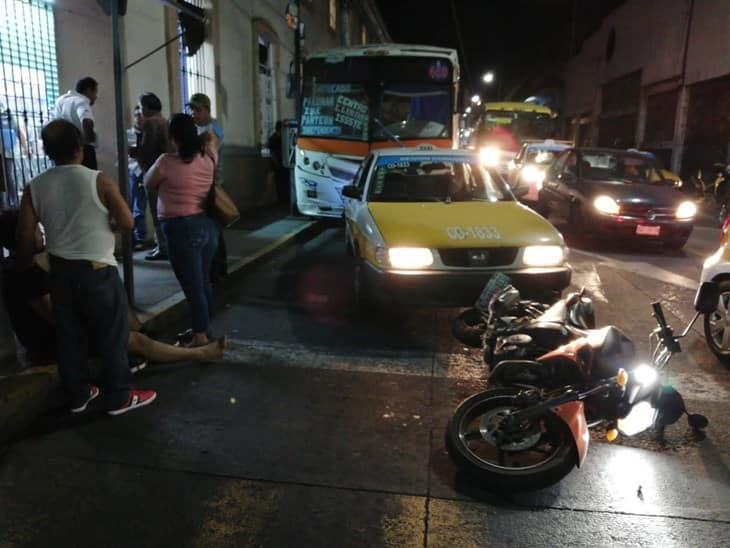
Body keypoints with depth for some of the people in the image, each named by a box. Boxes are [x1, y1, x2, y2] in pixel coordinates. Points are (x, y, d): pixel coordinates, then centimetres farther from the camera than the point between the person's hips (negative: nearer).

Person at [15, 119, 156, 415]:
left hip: (60, 269, 5)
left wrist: (26, 264, 18)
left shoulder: (35, 187, 0)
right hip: (97, 269, -5)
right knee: (112, 335, 6)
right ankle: (120, 397, 15)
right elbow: (127, 222, -13)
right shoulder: (99, 180, -12)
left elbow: (25, 235, 1)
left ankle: (78, 395, 29)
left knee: (69, 336, 16)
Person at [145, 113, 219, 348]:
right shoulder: (208, 158, 3)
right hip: (208, 225, 6)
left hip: (182, 229, -6)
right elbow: (210, 138, 27)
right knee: (204, 282, 18)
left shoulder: (167, 162, -13)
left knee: (192, 286, 1)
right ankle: (204, 328, 31)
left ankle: (200, 337, 8)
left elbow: (148, 184, 6)